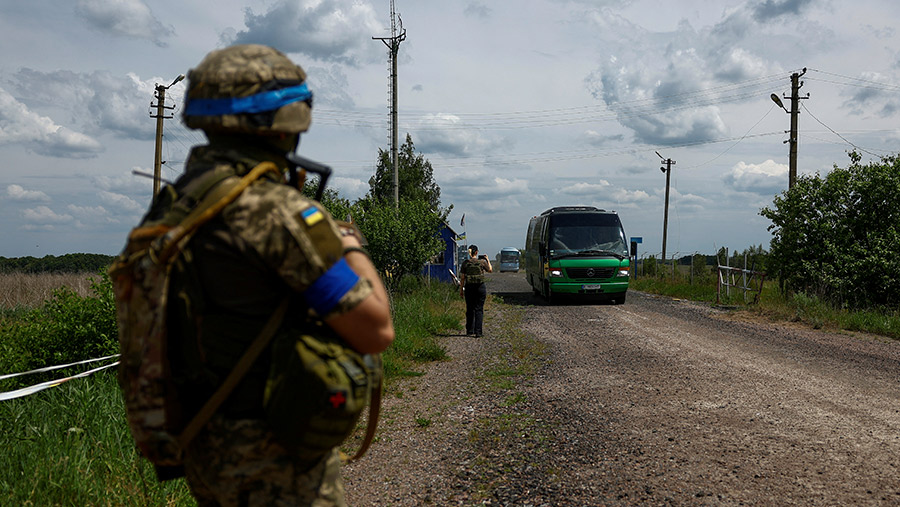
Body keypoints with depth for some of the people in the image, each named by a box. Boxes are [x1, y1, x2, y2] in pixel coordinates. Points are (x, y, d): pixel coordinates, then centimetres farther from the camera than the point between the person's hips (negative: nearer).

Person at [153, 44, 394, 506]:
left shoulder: (171, 206, 3)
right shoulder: (279, 212, -22)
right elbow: (376, 332, -21)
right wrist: (351, 247, -4)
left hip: (202, 451, 8)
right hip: (273, 461, -7)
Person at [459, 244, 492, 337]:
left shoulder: (465, 263, -3)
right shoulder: (482, 262, -6)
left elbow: (462, 278, -2)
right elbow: (490, 270, 12)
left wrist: (461, 290, 7)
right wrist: (487, 260, 23)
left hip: (469, 288, 2)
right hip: (480, 287, -1)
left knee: (470, 309, 14)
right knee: (479, 309, 1)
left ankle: (469, 330, 20)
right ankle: (478, 332, -4)